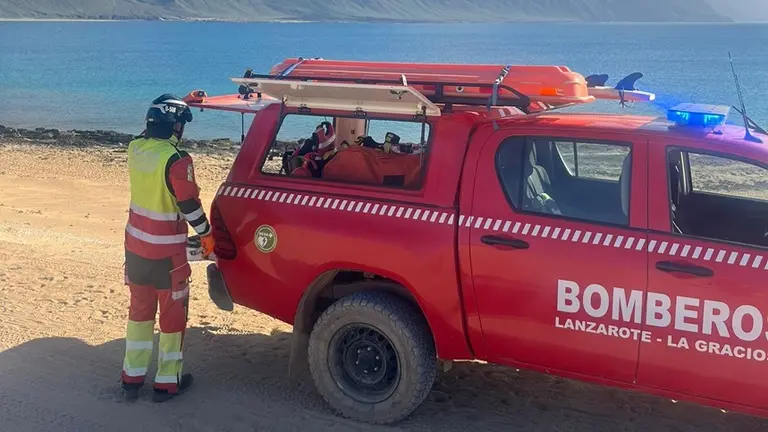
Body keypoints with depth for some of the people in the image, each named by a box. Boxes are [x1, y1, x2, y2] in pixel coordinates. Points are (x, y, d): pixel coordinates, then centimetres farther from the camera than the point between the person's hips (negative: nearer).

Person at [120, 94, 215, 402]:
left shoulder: (135, 147, -1)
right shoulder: (176, 160, -22)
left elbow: (155, 132, 20)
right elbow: (190, 205, -16)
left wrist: (184, 102, 27)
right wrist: (206, 235, -1)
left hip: (135, 245, 7)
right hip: (166, 252, -7)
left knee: (139, 309, 19)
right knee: (173, 315, 9)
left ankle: (132, 377, 25)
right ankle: (167, 382, 18)